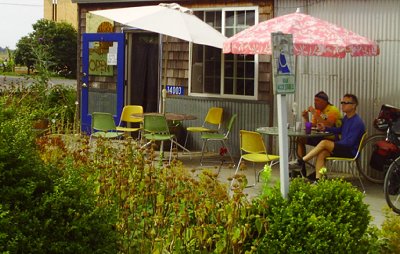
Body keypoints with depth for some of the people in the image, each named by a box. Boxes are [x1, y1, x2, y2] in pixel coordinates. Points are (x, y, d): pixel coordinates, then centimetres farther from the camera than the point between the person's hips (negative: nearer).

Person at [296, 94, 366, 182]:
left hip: (351, 151, -9)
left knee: (324, 143, -23)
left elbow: (349, 142, -21)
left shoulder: (357, 122, -18)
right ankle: (318, 180, -22)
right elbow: (340, 130, 28)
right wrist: (325, 128, 11)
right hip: (343, 147, 9)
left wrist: (332, 144, -11)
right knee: (321, 153, -16)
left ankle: (301, 161, -16)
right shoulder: (346, 118, 11)